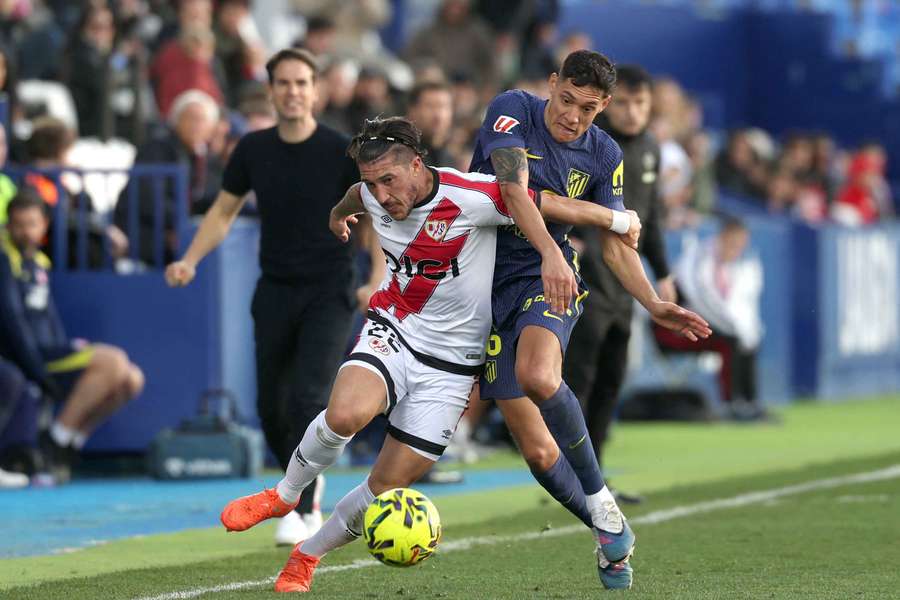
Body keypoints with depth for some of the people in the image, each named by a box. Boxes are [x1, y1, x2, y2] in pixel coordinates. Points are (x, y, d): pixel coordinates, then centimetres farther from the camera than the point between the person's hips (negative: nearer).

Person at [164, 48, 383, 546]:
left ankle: (303, 511, -10)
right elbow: (224, 210, 14)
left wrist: (378, 281, -16)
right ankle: (307, 486, 29)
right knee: (271, 407, 5)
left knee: (308, 398, -17)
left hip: (328, 294, -4)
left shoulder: (341, 152, -9)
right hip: (275, 293, 4)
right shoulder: (253, 149, 3)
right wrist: (190, 260, 0)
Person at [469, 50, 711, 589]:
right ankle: (612, 540, 12)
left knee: (538, 377, -35)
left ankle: (600, 497, -19)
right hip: (490, 285, 0)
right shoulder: (513, 110, -7)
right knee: (537, 450, -4)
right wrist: (549, 251, -38)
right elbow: (514, 190, -22)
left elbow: (615, 244, 10)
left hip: (550, 281, 0)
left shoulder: (604, 156, 4)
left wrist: (655, 306, -5)